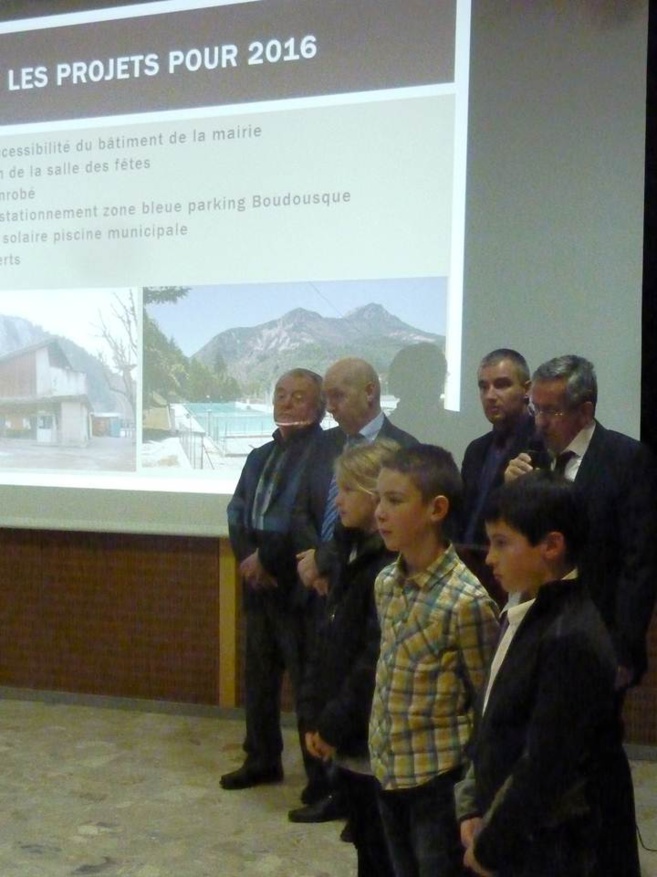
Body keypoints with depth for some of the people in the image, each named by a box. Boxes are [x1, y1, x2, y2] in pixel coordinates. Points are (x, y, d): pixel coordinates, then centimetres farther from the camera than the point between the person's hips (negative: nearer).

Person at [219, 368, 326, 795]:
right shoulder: (260, 456, 17)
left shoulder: (325, 454, -10)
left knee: (307, 680, -4)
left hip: (298, 586, -8)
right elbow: (237, 513, 14)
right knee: (259, 674, 15)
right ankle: (262, 759, 29)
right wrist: (249, 558, -4)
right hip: (259, 582, 8)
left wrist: (267, 559, -13)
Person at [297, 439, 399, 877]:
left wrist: (334, 725, -13)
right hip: (346, 740, 8)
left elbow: (377, 662, -21)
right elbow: (326, 641, 11)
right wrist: (313, 715, 7)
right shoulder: (352, 554, 9)